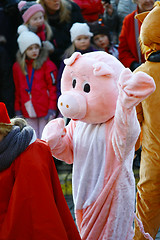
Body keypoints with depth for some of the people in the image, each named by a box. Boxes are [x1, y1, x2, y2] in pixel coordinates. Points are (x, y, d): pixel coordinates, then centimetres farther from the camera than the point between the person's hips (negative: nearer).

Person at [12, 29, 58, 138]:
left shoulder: (47, 65, -3)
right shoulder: (17, 66, 8)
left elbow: (53, 88, -4)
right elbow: (18, 91, 14)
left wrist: (52, 109, -10)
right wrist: (18, 110, 9)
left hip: (45, 110, -3)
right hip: (28, 111, 3)